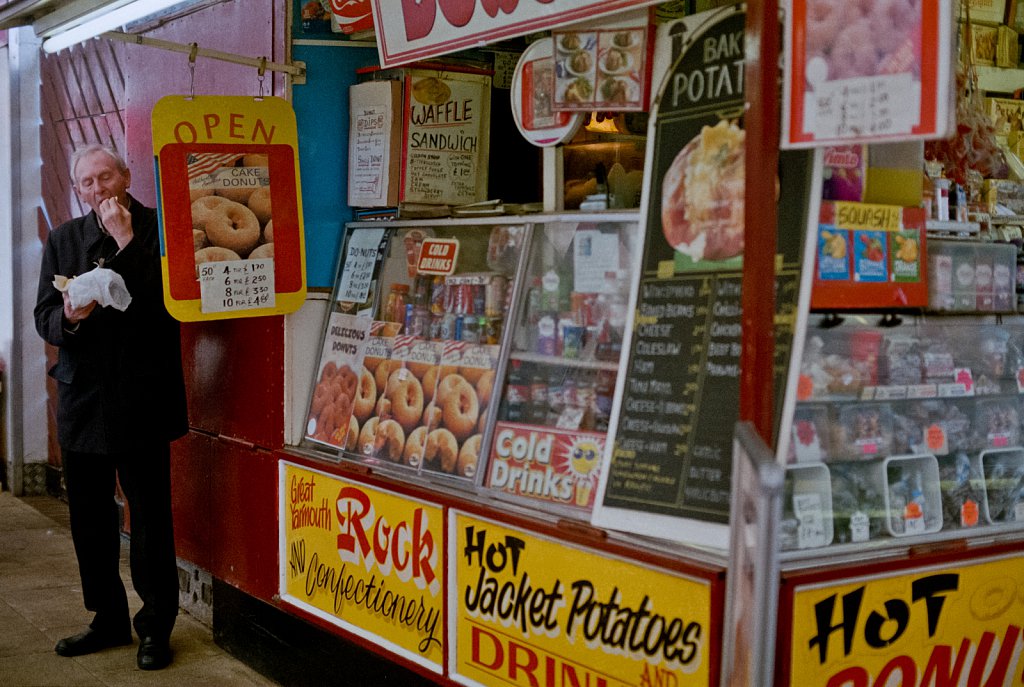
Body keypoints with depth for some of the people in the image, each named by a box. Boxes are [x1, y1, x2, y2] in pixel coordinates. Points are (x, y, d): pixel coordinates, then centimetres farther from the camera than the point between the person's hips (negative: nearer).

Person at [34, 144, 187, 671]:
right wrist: (68, 317, -15)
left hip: (141, 399, -5)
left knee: (149, 517, 1)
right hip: (82, 397, 5)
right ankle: (109, 618, 27)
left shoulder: (158, 228, -3)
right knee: (89, 517, 12)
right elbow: (45, 318, 7)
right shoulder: (64, 240, 11)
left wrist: (127, 241, -17)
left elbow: (168, 301, -17)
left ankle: (155, 627, 14)